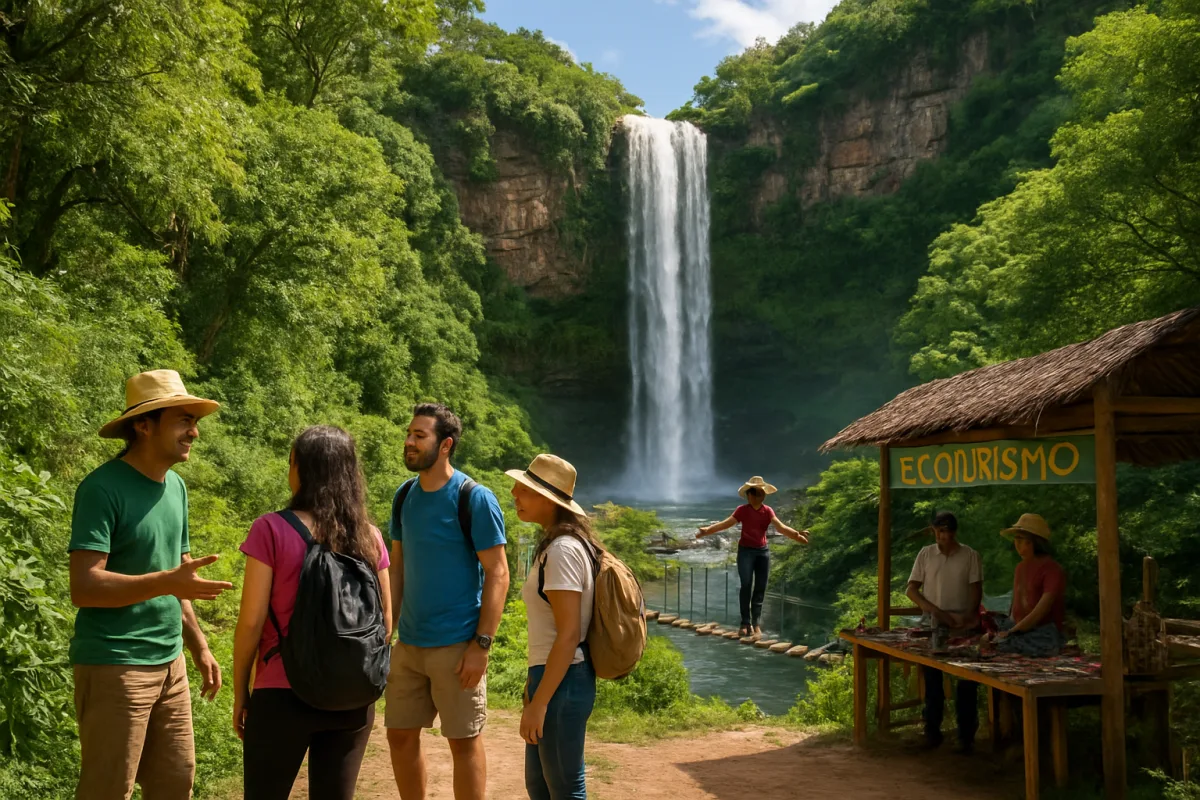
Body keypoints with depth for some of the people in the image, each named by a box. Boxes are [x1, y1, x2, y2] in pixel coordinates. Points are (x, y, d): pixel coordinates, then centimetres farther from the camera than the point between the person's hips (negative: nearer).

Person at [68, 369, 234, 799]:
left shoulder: (175, 486, 10)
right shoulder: (102, 488, -14)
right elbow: (84, 587, -21)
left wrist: (199, 647, 15)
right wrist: (168, 581, -30)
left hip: (169, 665, 7)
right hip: (113, 666, -7)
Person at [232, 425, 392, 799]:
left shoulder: (272, 529, -10)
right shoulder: (369, 537, 1)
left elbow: (251, 621, -9)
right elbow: (384, 618, 7)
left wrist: (240, 692, 2)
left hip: (284, 695, -3)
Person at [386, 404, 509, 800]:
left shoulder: (475, 499, -12)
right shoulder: (405, 496, 6)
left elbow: (498, 575, -12)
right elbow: (397, 566, 13)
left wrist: (481, 645, -17)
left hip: (456, 645, -6)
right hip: (408, 644, 6)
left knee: (464, 741, 4)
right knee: (400, 735, 12)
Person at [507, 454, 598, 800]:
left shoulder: (562, 550, -19)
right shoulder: (554, 544, 11)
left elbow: (569, 635, -23)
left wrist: (538, 703, -21)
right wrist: (535, 681, 20)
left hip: (563, 681, -10)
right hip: (554, 676, 10)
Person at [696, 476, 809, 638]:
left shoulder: (768, 511, 0)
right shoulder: (742, 510, -7)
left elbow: (780, 527, -10)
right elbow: (726, 523, -12)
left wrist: (796, 534, -26)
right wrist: (707, 530, -23)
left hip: (763, 551, 3)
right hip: (746, 551, -3)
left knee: (760, 588, 3)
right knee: (746, 587, -8)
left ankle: (756, 623, 9)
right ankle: (746, 623, -4)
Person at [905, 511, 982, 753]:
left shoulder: (970, 556, -1)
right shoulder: (925, 554, 2)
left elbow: (976, 590, -1)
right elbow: (912, 590, 1)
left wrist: (968, 616, -19)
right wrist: (936, 611, -14)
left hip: (963, 628, -1)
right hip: (933, 626, 1)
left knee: (966, 683, 0)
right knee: (932, 680, 8)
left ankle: (966, 735, 8)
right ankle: (932, 731, 19)